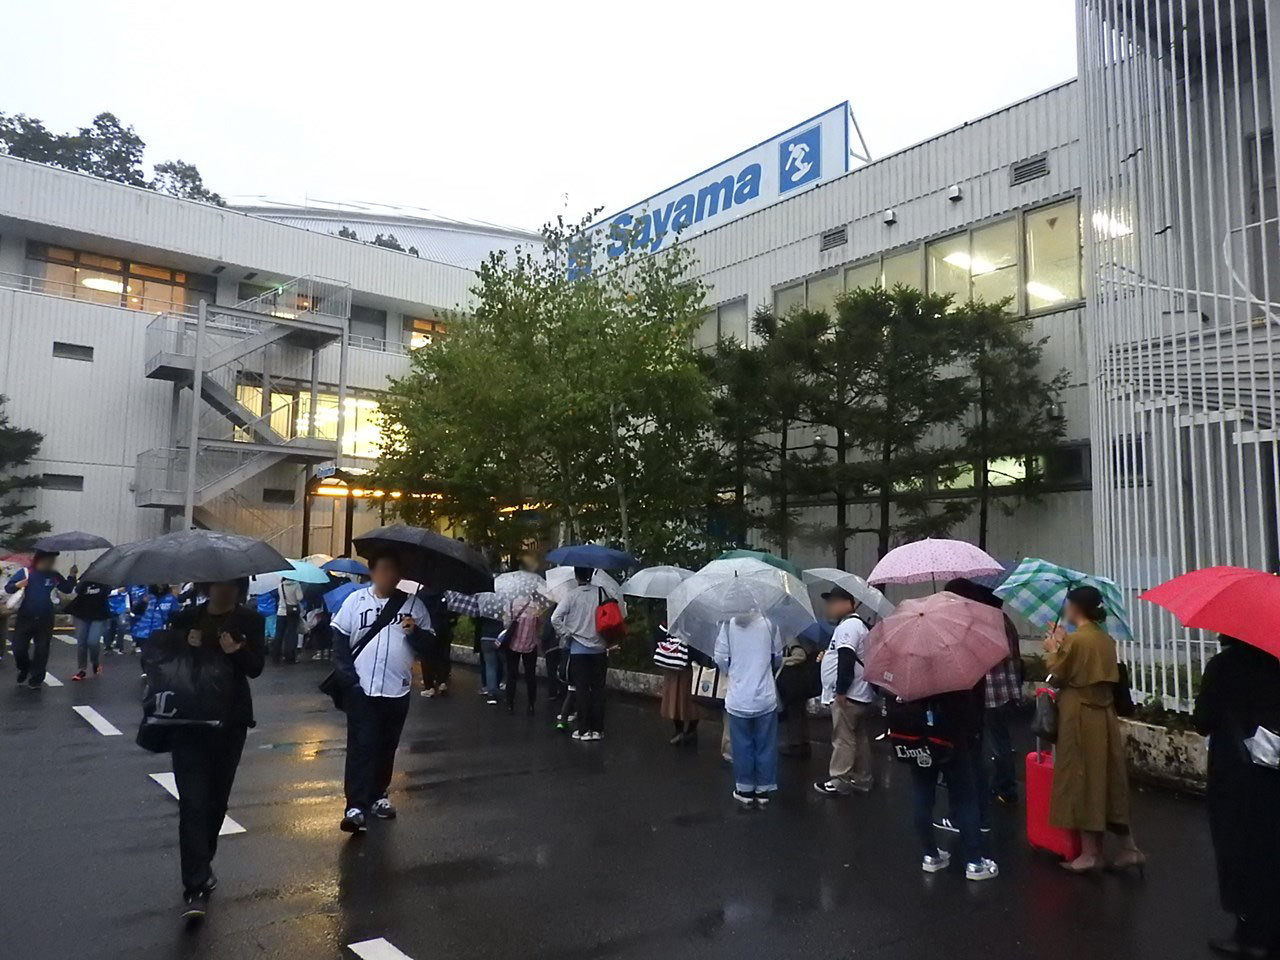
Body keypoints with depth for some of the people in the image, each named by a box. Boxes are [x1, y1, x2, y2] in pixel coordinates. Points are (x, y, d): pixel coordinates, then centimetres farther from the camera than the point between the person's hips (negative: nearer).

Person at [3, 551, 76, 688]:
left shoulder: (54, 576, 1)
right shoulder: (25, 572, -6)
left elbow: (67, 590, 10)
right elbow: (7, 587, -6)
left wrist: (72, 576, -4)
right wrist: (17, 585, -27)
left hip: (45, 620, 1)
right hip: (25, 618, -1)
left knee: (42, 650, 4)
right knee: (18, 647, 2)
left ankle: (36, 679, 17)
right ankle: (24, 669, 32)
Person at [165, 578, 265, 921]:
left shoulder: (250, 620, 0)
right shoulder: (186, 618, 1)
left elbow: (256, 667, -5)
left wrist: (238, 651, -24)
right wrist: (185, 646, -18)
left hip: (231, 721, 2)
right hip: (189, 721, -1)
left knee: (217, 798, 14)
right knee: (193, 802, -8)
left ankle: (201, 866, 35)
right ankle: (196, 888, -7)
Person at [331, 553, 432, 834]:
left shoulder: (413, 604, 3)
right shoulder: (355, 601, 0)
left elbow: (428, 646, 2)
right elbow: (339, 640, 1)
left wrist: (415, 633, -18)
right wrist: (347, 676, -8)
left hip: (397, 689, 2)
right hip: (361, 688, -2)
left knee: (386, 746, 14)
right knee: (362, 746, -6)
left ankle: (378, 795, 30)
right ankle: (356, 807, -5)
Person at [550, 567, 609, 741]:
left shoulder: (571, 595, -8)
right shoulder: (601, 593, -4)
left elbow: (555, 618, -16)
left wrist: (566, 634, -3)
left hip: (578, 648, -2)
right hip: (599, 648, 2)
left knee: (581, 690, 5)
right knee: (598, 689, 8)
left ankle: (584, 730, 7)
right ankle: (598, 729, 11)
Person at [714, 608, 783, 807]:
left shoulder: (728, 625, -8)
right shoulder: (769, 623, -6)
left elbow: (721, 659, -5)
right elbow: (778, 657, 3)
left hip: (738, 699, 0)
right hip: (765, 698, 1)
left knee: (742, 747, 12)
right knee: (765, 746, 13)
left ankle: (745, 791, 21)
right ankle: (764, 791, 21)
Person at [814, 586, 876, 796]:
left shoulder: (848, 625, -17)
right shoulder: (857, 624, 17)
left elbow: (846, 660, -23)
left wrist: (841, 691, -21)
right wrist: (827, 654, 14)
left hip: (847, 695, -10)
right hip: (861, 695, 10)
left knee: (843, 739, -3)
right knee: (860, 739, 14)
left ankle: (839, 781, 3)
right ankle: (862, 779, 21)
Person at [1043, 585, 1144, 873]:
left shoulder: (1077, 638, -17)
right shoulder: (1105, 639, 8)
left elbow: (1057, 675, -9)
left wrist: (1053, 650, 6)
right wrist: (1064, 645, 12)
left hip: (1080, 717, -8)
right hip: (1103, 715, 8)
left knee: (1082, 780, 1)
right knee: (1105, 779, 14)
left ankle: (1090, 852, 7)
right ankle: (1129, 847, 17)